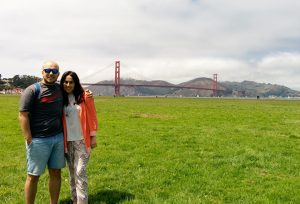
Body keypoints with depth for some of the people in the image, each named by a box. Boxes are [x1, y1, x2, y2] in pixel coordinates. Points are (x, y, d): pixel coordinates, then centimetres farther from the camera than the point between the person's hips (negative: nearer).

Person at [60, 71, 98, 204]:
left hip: (82, 140, -4)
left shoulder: (84, 96, -5)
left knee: (80, 172, -7)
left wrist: (93, 137, -6)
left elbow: (92, 117, -4)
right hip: (67, 141, 4)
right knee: (72, 172, 11)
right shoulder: (61, 98, 4)